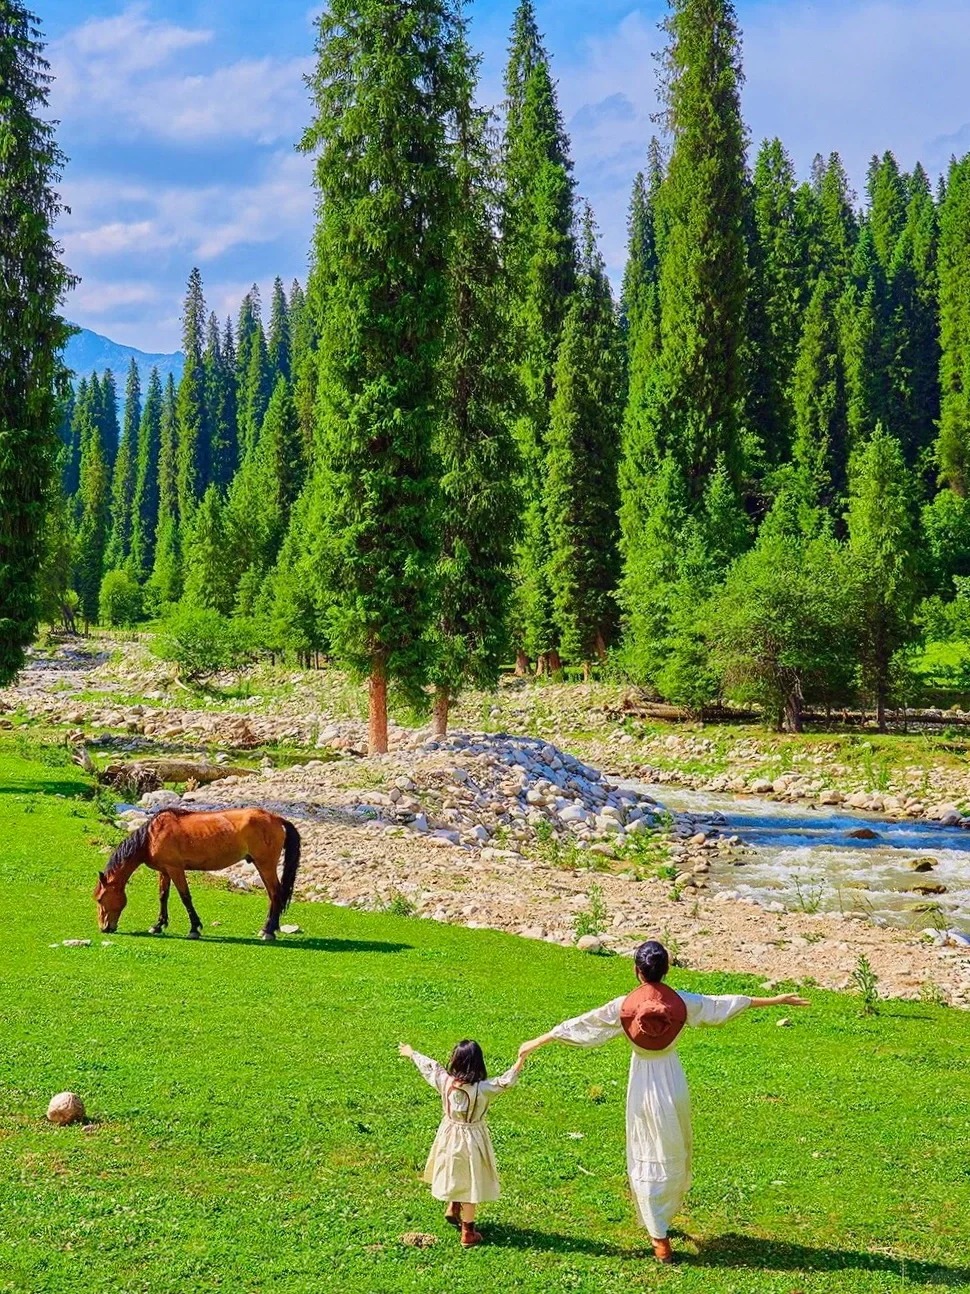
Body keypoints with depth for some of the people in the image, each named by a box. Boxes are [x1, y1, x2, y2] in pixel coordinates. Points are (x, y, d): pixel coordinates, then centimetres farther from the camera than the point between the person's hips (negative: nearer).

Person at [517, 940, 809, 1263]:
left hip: (644, 1086, -1)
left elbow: (579, 1025, -7)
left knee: (647, 1159, 9)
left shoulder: (623, 1006, -13)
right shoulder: (682, 1002, -10)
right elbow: (725, 1005, 1)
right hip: (674, 1083, 1)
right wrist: (774, 1001, 12)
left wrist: (536, 1042, 3)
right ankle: (664, 1216, 38)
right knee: (674, 1155, 21)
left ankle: (660, 1237, 8)